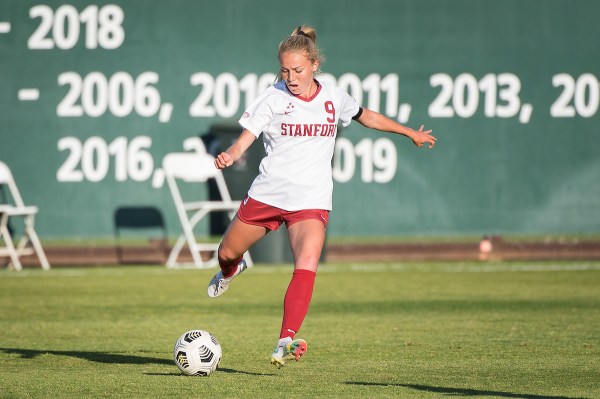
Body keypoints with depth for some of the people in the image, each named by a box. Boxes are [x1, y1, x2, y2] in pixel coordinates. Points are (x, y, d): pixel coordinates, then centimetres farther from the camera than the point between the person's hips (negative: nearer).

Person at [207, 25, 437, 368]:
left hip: (311, 200, 0)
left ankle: (285, 344, -29)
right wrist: (230, 156, -36)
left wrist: (411, 133, 29)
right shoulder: (274, 98, -6)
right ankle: (231, 270, 57)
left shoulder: (333, 97, 2)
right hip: (267, 193, 0)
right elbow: (245, 138, -13)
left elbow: (366, 116, 22)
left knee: (307, 265, -23)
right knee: (227, 252, 16)